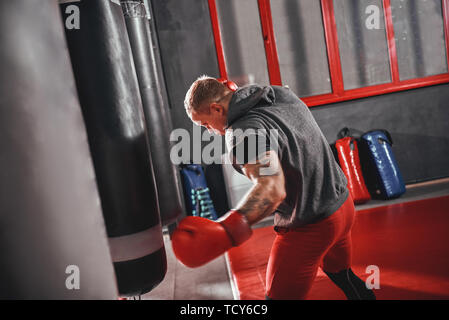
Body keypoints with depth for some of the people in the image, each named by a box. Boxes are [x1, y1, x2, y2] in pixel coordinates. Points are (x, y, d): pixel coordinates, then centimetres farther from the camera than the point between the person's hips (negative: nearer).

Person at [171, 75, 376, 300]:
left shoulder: (244, 133, -24)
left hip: (309, 228, -9)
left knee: (281, 294, 8)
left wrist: (224, 231, -48)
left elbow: (271, 189, -38)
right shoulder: (281, 93, 1)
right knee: (342, 275, 31)